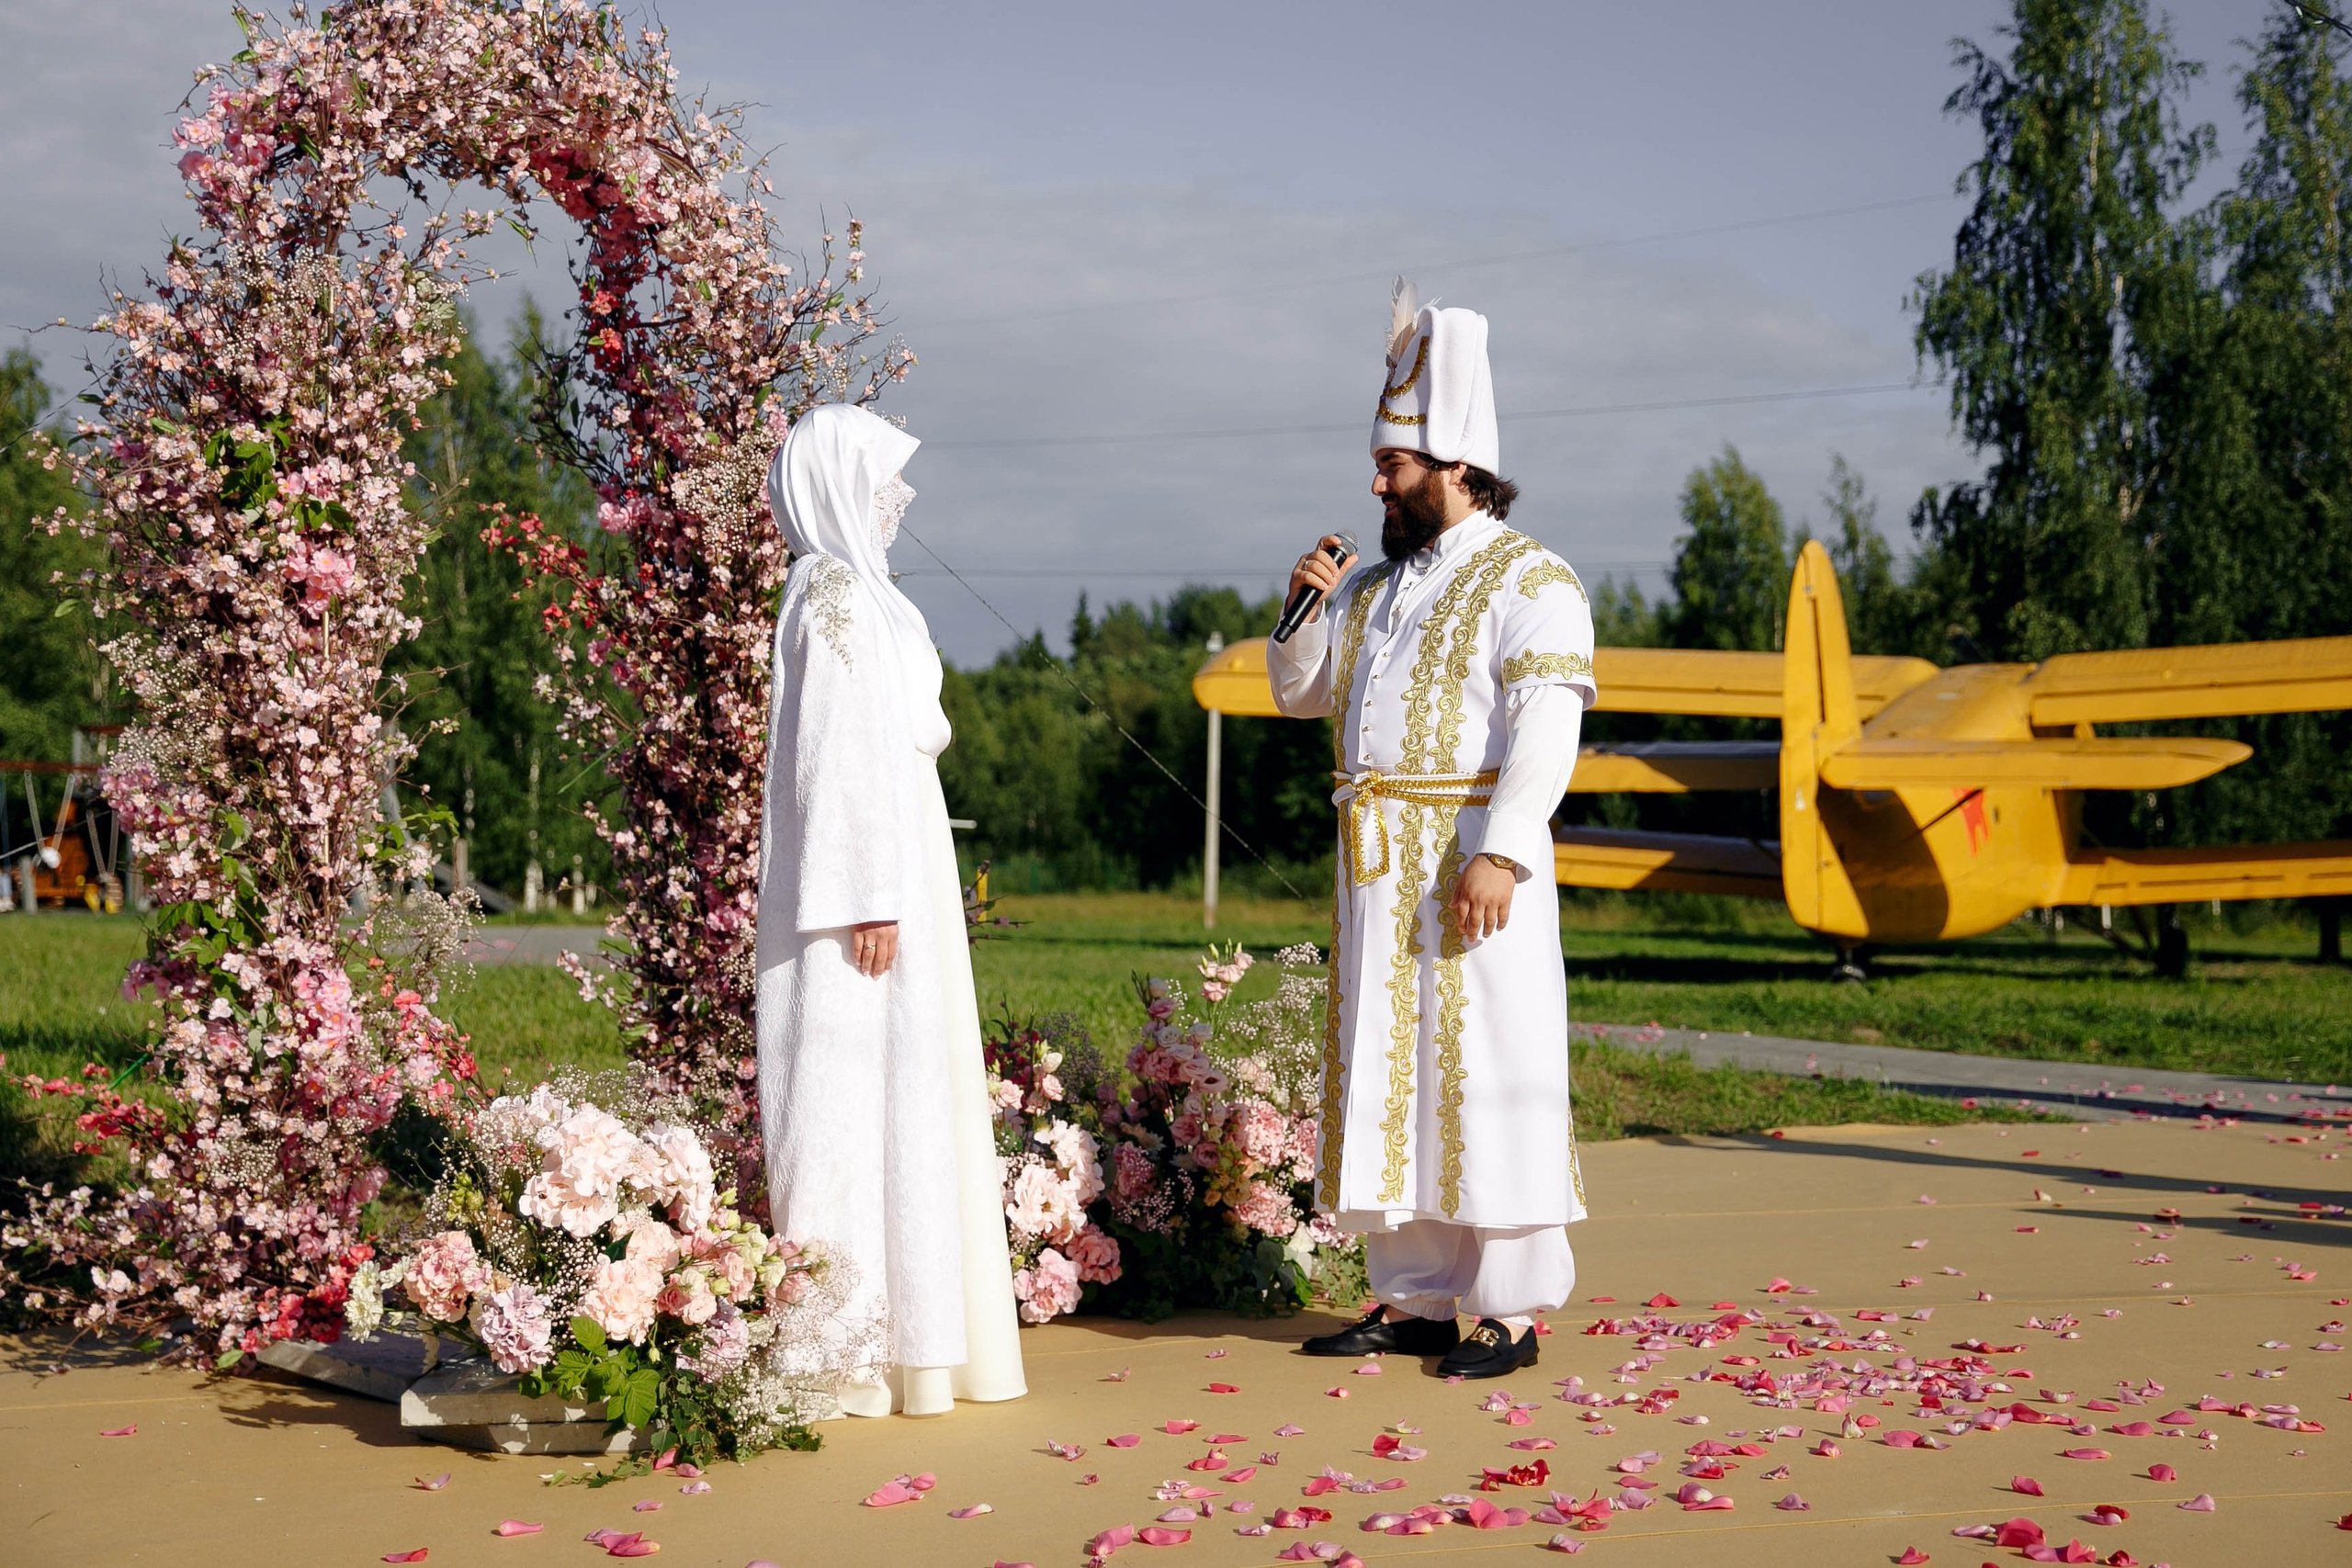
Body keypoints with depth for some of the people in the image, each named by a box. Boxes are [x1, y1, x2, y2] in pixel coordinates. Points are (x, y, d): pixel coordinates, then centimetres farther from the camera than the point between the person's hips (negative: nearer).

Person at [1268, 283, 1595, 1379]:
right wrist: (1309, 609, 6)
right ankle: (1415, 1298, 16)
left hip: (1470, 866, -7)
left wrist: (1499, 851, -25)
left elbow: (1545, 726, -16)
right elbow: (1299, 693, 24)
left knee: (1487, 1073, -5)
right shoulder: (1377, 587, 18)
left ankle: (1512, 1310, 1)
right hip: (1378, 873, 8)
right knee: (1390, 1076, 8)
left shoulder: (1529, 582, -6)